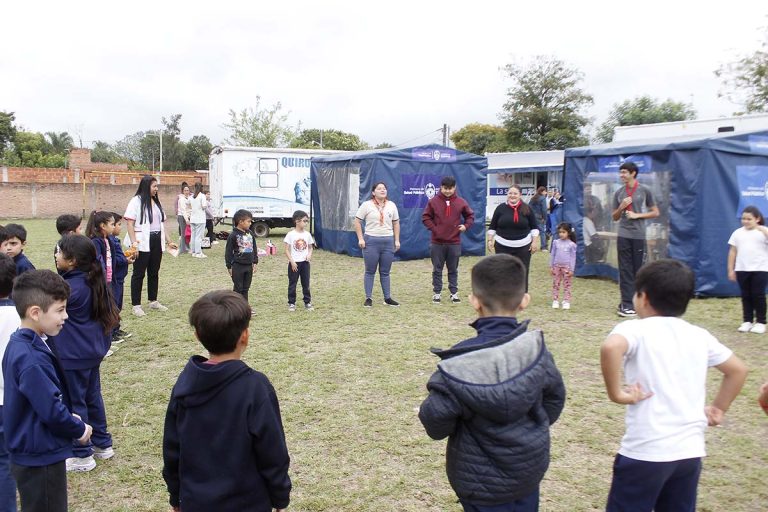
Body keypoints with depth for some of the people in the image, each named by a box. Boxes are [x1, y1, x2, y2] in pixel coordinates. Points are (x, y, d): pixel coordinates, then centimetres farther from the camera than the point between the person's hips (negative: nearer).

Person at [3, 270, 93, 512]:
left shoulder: (20, 344, 3)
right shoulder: (31, 360, -28)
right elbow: (51, 410, -26)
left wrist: (68, 418, 6)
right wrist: (79, 430, -10)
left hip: (33, 453, 10)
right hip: (40, 457, -10)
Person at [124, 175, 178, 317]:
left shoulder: (156, 202, 15)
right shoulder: (136, 201, -7)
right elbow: (130, 223, -12)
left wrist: (168, 241, 16)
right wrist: (133, 242, -22)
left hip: (157, 242, 7)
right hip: (143, 243, -7)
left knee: (154, 273, 14)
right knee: (139, 274, 0)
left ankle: (153, 301, 25)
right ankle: (136, 305, 5)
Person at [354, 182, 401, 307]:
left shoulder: (391, 205, 8)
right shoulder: (367, 205, -3)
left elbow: (396, 223, 13)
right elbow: (357, 221, -3)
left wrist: (397, 240, 7)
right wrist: (360, 239, -10)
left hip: (388, 241, 3)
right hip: (371, 241, -3)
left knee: (385, 272, 9)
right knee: (370, 272, 4)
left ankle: (387, 298, 16)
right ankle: (368, 298, 11)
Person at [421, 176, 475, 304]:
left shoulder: (461, 202, 2)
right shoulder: (433, 202, -2)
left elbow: (470, 216, 12)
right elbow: (426, 217, 2)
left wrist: (466, 226, -4)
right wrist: (433, 228, -7)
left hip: (454, 242, 1)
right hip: (437, 242, -1)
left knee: (453, 270, 10)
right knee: (437, 269, 7)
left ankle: (454, 293, 19)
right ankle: (436, 293, 16)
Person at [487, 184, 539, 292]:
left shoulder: (527, 209, 1)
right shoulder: (501, 208, 0)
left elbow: (534, 227, 7)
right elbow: (492, 227, 7)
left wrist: (534, 242, 1)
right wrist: (490, 240, 0)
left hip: (522, 247, 0)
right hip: (502, 246, 0)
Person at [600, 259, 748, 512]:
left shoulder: (636, 329, -9)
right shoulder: (699, 335, 8)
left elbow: (611, 347, -31)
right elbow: (738, 370, 18)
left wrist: (616, 392, -20)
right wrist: (718, 409, 22)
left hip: (645, 452, -5)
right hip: (691, 451, 6)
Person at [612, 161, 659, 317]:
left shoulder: (644, 191, 2)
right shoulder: (619, 193, 10)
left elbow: (655, 212, 4)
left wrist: (637, 215, -9)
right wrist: (621, 207, -4)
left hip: (639, 236, -2)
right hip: (623, 235, 2)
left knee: (638, 270, 2)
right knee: (625, 270, 0)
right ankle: (626, 304, 1)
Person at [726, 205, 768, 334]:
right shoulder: (738, 232, 9)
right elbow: (733, 251, 9)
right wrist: (730, 269, 5)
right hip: (742, 269, 3)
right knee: (746, 296, 8)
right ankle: (747, 321, 15)